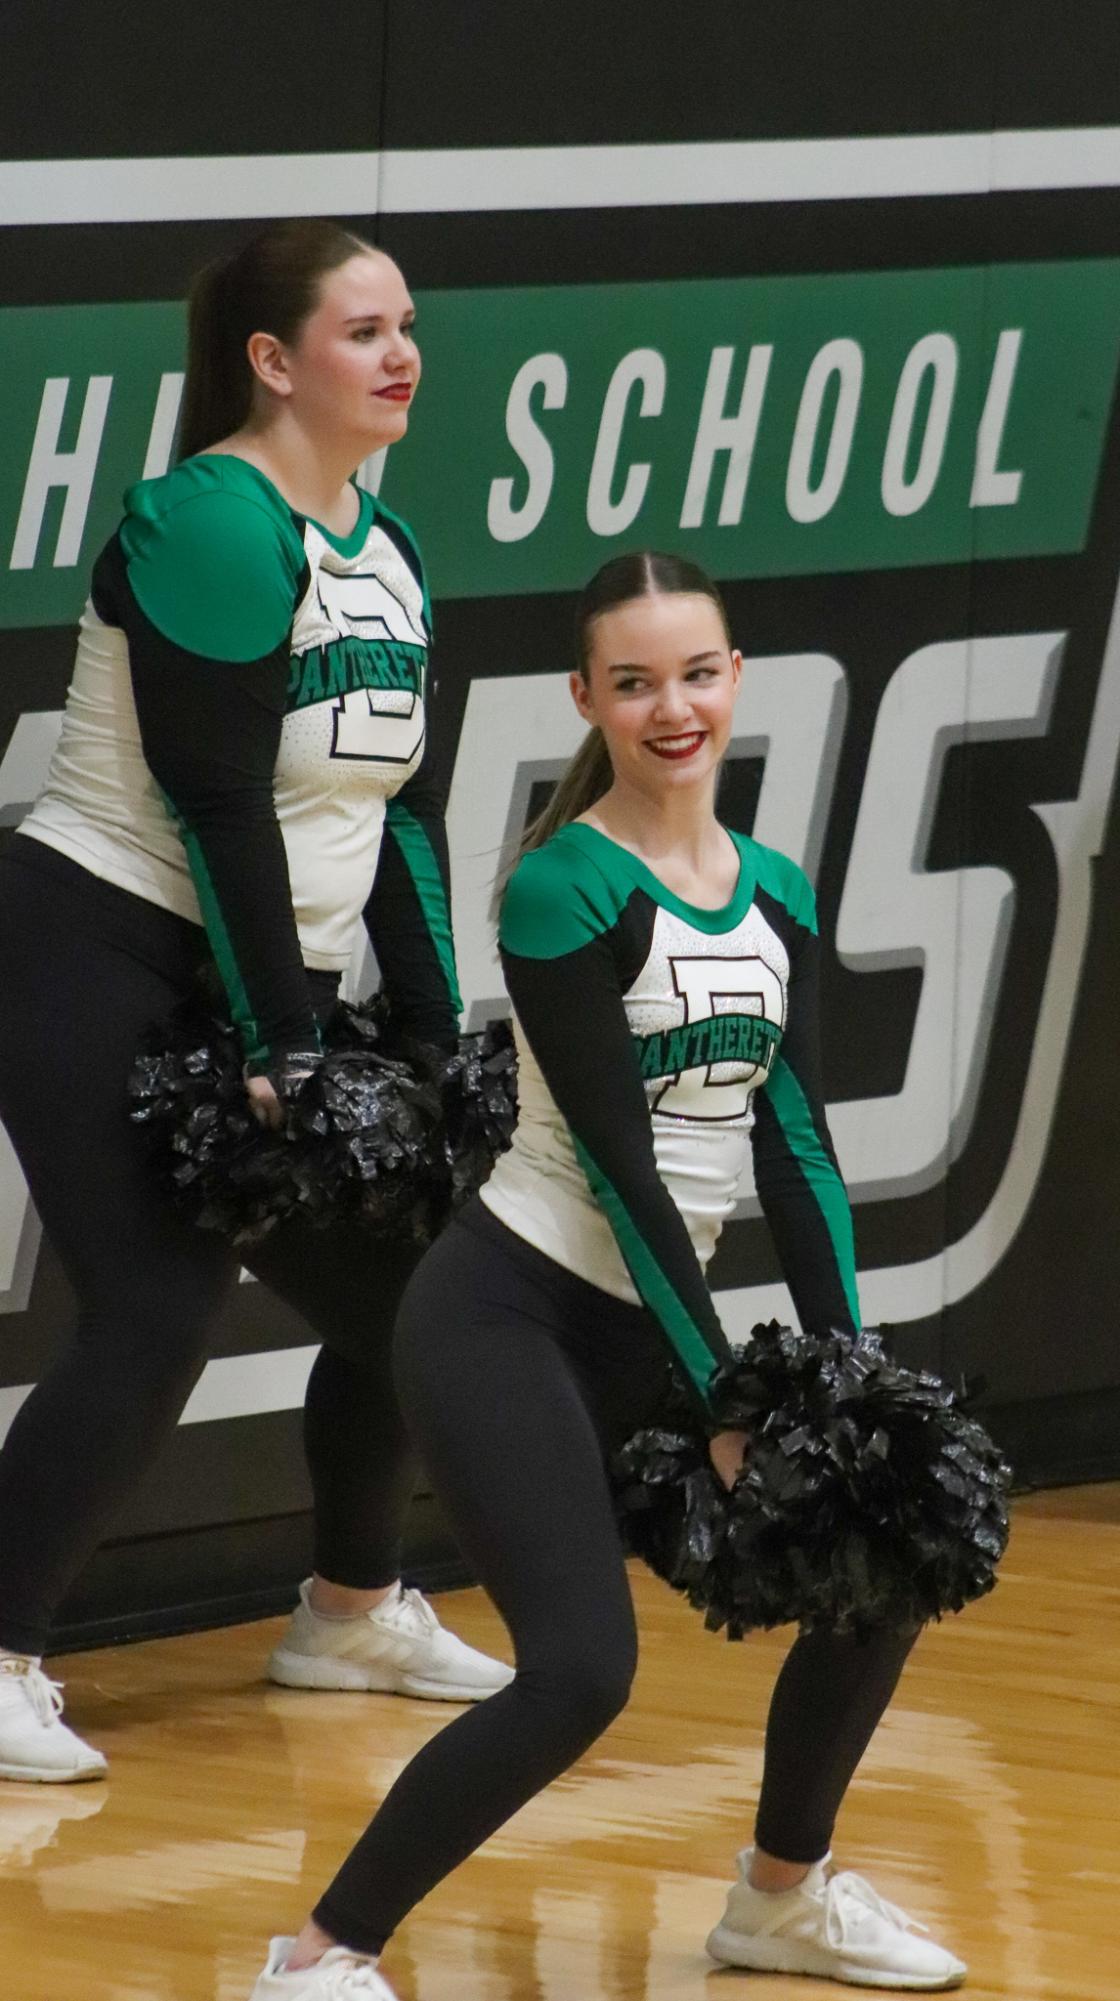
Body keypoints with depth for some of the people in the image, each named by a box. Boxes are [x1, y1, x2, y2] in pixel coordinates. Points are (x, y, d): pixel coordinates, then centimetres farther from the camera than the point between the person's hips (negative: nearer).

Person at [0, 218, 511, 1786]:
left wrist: (434, 1042, 7)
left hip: (274, 978, 9)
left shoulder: (384, 552, 10)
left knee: (389, 1297, 10)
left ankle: (353, 1614, 31)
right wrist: (279, 1051, -20)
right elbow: (216, 805, -20)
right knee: (154, 1320, -17)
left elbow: (404, 807, 13)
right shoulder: (215, 524, -17)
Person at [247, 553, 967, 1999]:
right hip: (510, 1318, -8)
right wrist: (722, 1401, -18)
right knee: (581, 1669, -22)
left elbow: (796, 1149, 5)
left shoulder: (777, 896, 7)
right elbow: (619, 1160, -17)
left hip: (647, 1325, 8)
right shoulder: (565, 890, -14)